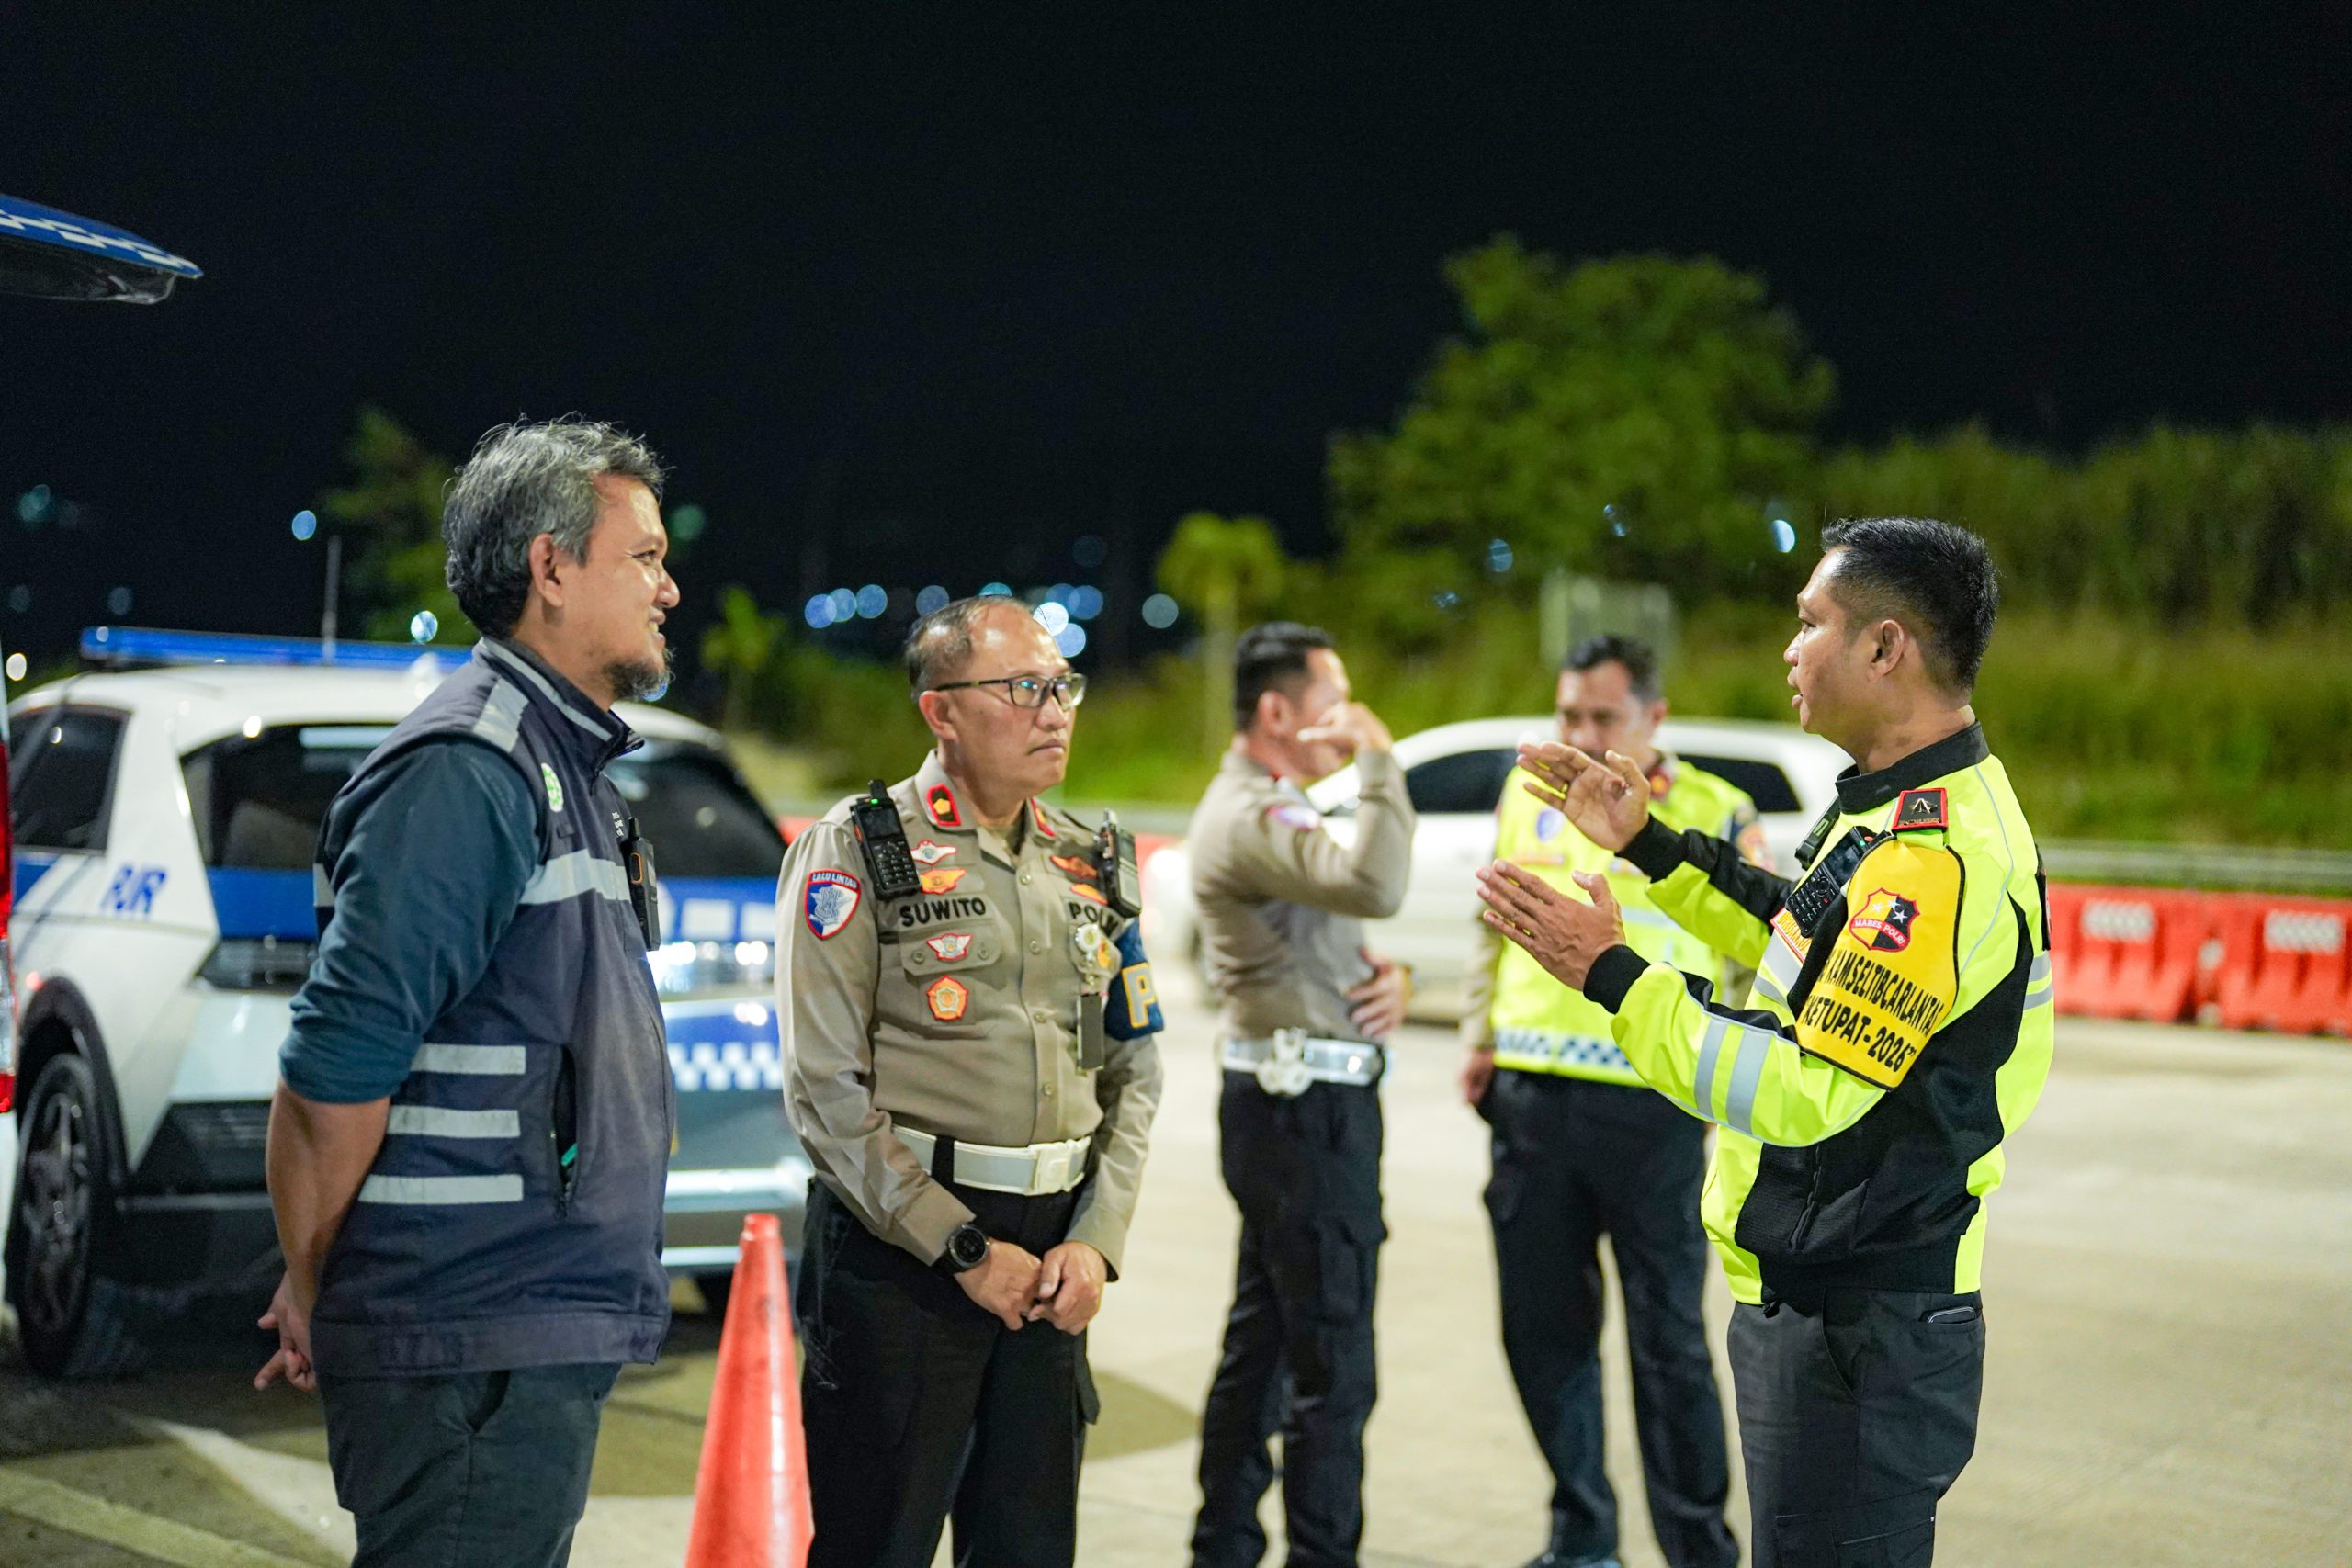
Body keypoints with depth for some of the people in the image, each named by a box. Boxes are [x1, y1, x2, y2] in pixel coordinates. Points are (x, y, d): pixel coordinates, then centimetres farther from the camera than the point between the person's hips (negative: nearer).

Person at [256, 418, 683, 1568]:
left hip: (544, 1337, 9)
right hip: (474, 1350, -9)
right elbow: (335, 1063, -20)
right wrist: (308, 1290, -8)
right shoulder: (466, 766, -16)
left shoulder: (567, 769, 16)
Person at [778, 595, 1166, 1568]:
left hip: (1050, 1257, 5)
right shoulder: (857, 851, -5)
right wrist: (964, 1248, -12)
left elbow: (1133, 1072, 13)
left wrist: (1096, 1241, -1)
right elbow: (828, 1088, -11)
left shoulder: (1092, 867, 12)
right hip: (900, 1251, -5)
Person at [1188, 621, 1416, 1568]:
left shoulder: (1274, 808, 18)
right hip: (1305, 1108, -11)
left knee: (1262, 1339, 16)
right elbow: (1376, 886, -34)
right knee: (1332, 1357, -6)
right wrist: (1378, 759, -23)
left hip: (1294, 1105, 11)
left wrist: (1387, 974, 2)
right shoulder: (1250, 820, -17)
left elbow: (1335, 928, 24)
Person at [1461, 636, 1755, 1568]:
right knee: (1543, 1330, 11)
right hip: (1530, 1098, 4)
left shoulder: (1712, 814, -2)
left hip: (1651, 1107, -4)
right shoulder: (1528, 792, 9)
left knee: (1668, 1341, 2)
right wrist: (1479, 1039, 13)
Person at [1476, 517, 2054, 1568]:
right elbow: (1812, 949, 24)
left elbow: (1804, 1096, -27)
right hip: (1818, 1292, 10)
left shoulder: (1929, 857, -25)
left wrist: (1612, 976, -23)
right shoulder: (1921, 808, 9)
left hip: (1854, 1328, -10)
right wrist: (1649, 847, 21)